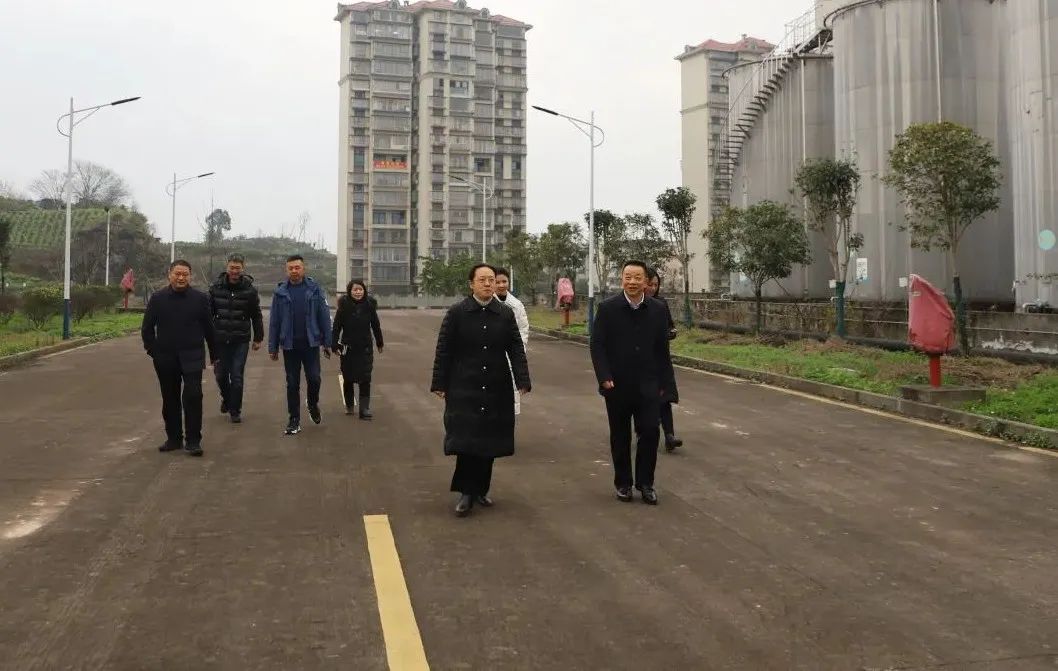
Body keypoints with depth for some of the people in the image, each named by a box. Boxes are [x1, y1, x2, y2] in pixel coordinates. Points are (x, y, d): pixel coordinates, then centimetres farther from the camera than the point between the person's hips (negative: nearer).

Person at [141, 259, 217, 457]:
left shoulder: (200, 298, 1)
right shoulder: (158, 298, 3)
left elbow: (209, 328, 6)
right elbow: (147, 328, 9)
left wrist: (214, 354, 7)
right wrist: (153, 350, 1)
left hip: (192, 357, -2)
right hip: (166, 359, 2)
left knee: (193, 396, -12)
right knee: (170, 400, 10)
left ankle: (193, 440, -5)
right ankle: (173, 438, 22)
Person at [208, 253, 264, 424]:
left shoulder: (249, 289, -4)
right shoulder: (216, 287, 0)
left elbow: (256, 316, 2)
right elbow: (209, 312, 7)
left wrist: (258, 338, 3)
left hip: (241, 341, -2)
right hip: (220, 340, 2)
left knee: (237, 376, -2)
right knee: (221, 374, 10)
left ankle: (235, 410, 11)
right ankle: (226, 398, 39)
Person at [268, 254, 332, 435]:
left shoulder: (314, 289, -1)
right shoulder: (280, 292, 1)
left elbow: (324, 317, 1)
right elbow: (274, 321, 4)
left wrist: (327, 342, -1)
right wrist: (273, 347, 3)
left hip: (311, 343, -1)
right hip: (289, 345, 1)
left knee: (314, 378, -5)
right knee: (292, 383, 6)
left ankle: (313, 404, 26)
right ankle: (294, 420, 15)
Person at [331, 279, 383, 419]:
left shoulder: (369, 305, -1)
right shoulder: (344, 307, -6)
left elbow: (376, 326, 8)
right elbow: (336, 327, -5)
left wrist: (379, 343, 14)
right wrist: (335, 344, -10)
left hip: (365, 348, 0)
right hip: (348, 348, 0)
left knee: (365, 379, -5)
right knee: (348, 378, 11)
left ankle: (365, 408, -3)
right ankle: (349, 405, 29)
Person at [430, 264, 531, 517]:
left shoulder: (506, 314, 4)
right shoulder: (456, 313, -2)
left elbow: (516, 350, 3)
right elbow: (443, 351, 0)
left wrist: (523, 380, -7)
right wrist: (439, 383, -3)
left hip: (496, 390, 3)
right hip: (464, 389, -3)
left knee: (489, 440, 8)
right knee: (465, 439, -6)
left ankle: (480, 489, 21)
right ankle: (467, 492, 4)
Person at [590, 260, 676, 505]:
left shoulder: (657, 310, 2)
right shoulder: (607, 308, -4)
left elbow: (662, 349, 6)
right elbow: (597, 345, -5)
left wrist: (663, 382, 5)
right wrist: (604, 378, -13)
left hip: (647, 386, 1)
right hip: (617, 385, -1)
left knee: (650, 433, -4)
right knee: (620, 437, 9)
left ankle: (645, 483, 12)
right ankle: (623, 483, 22)